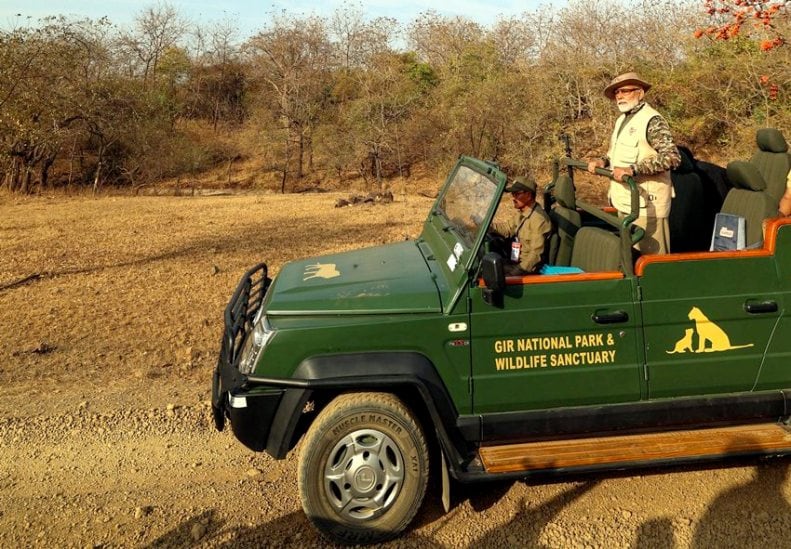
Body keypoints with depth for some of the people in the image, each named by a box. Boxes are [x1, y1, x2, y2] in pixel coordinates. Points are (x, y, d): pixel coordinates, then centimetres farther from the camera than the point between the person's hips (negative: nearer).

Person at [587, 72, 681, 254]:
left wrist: (633, 170, -26)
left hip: (646, 204, -9)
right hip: (625, 202, 9)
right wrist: (603, 161, 7)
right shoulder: (622, 120, 16)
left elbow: (672, 157, -21)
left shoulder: (652, 121, -11)